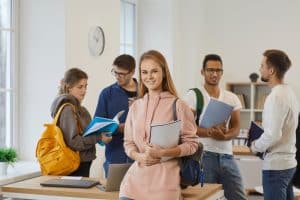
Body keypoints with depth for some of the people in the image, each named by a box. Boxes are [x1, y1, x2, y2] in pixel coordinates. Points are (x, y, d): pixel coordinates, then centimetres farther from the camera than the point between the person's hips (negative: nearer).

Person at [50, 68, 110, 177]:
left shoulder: (77, 107, 13)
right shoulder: (67, 109, -14)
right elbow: (74, 142, -20)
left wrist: (100, 133, 3)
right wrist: (98, 137, -19)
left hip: (82, 163, 9)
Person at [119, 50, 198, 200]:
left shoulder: (177, 105, -2)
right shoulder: (135, 106, 11)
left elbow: (191, 144, -3)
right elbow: (128, 143, 15)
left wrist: (162, 153, -16)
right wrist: (139, 156, -7)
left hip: (164, 176, -3)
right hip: (137, 175, 3)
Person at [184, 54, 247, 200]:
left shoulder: (232, 98, 11)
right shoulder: (193, 96, -2)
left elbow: (236, 128, 6)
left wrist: (224, 136, -17)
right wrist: (209, 132, -25)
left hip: (227, 156, 4)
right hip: (203, 155, -4)